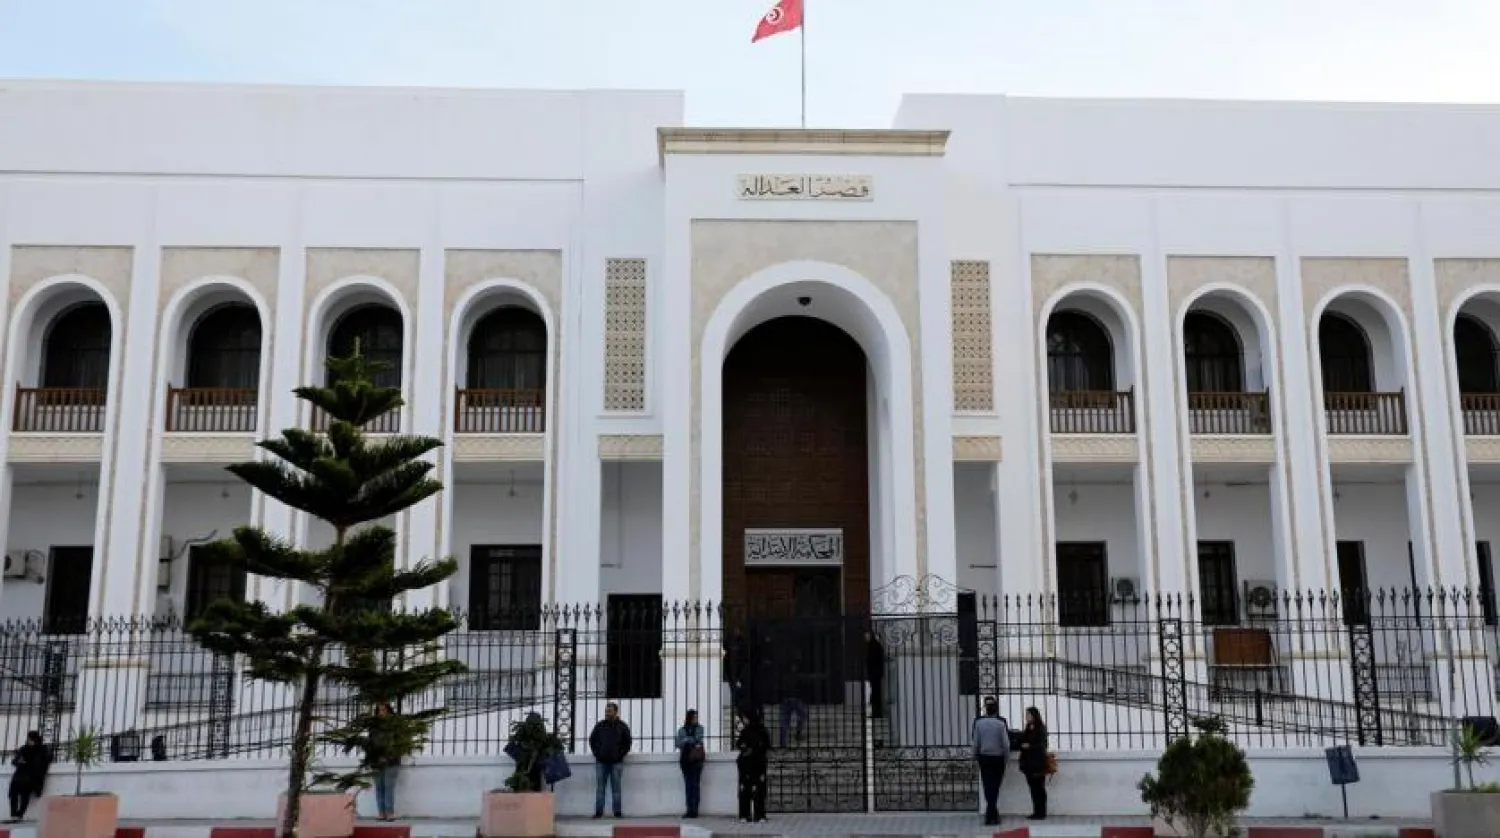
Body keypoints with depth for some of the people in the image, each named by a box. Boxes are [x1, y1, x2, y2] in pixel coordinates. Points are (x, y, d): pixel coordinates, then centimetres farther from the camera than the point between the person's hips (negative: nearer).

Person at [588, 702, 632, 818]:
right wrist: (597, 753, 3)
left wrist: (620, 755, -2)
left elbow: (627, 743, 7)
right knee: (600, 788, 0)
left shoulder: (622, 727, 3)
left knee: (616, 788, 1)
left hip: (616, 762, -2)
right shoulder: (599, 726, 7)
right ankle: (598, 812, 2)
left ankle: (617, 812, 3)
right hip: (601, 762, 2)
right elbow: (592, 740, 14)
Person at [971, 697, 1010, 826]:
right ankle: (990, 815, 1)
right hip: (998, 757, -2)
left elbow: (976, 742, -1)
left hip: (984, 757, 2)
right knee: (994, 786, 5)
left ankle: (992, 813, 16)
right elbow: (1006, 743, -8)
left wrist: (976, 756, 12)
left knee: (988, 786, 11)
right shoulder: (1001, 723, -10)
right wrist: (1006, 756, 8)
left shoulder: (979, 723, -5)